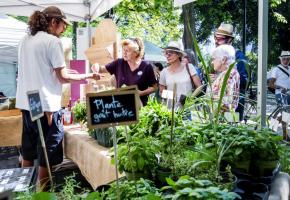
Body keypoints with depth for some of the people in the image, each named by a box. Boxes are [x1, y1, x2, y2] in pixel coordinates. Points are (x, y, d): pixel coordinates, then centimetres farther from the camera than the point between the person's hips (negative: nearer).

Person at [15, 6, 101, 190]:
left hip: (27, 103, 8)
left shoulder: (25, 40, 14)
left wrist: (61, 71, 18)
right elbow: (63, 78, -10)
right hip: (45, 105, -8)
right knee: (46, 156, 4)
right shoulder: (53, 41, -10)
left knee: (28, 153, 18)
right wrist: (87, 76, 0)